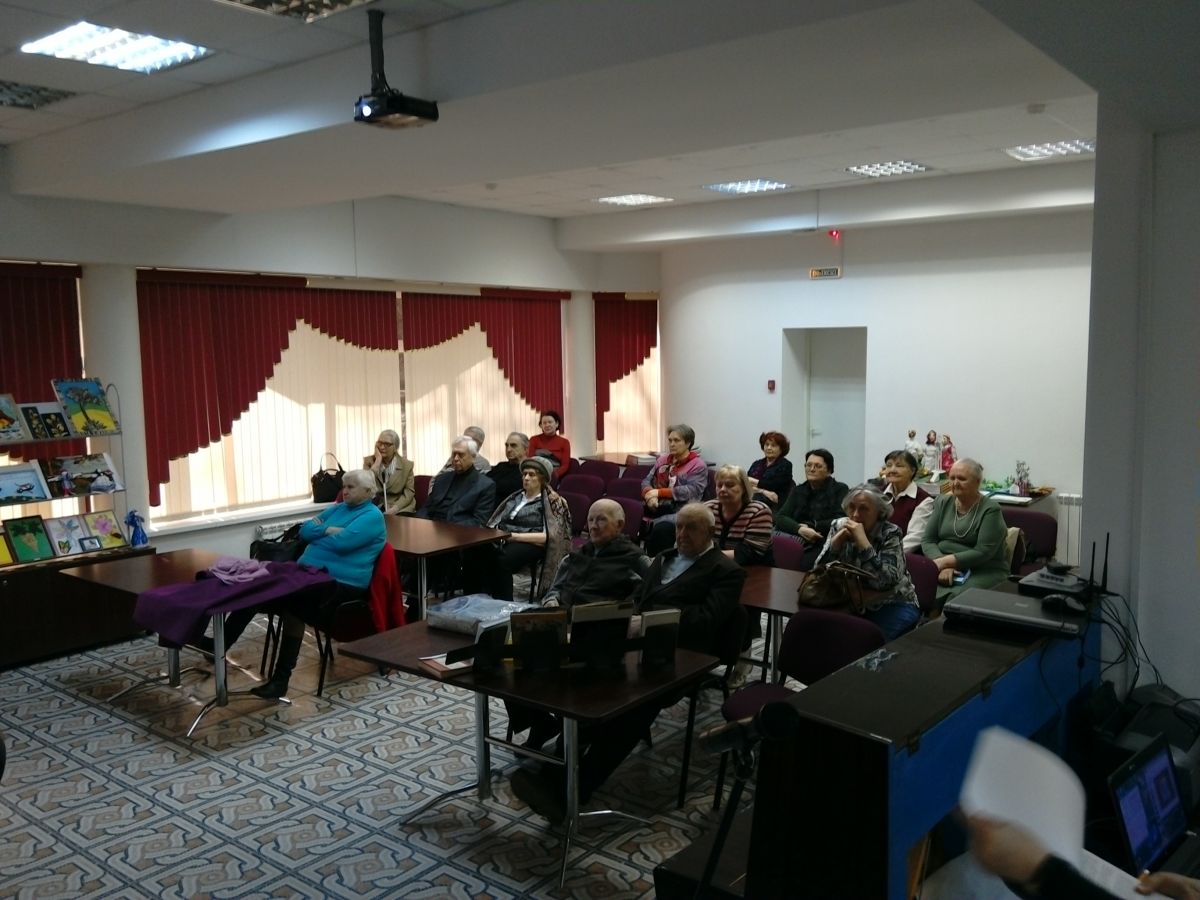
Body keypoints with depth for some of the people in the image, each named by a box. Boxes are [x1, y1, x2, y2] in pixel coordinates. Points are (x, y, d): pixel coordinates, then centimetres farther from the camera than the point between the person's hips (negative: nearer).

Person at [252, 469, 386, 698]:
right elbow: (305, 530, 15)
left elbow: (341, 543, -16)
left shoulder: (372, 516, -3)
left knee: (292, 604, -30)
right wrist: (327, 530, -4)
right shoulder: (338, 508, 24)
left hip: (341, 582, -8)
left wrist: (318, 533, 3)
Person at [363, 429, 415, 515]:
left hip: (400, 509, 0)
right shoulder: (369, 461, 4)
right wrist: (378, 460, -11)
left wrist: (395, 508, -16)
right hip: (374, 507, 0)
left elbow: (409, 491, 0)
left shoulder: (407, 465, 4)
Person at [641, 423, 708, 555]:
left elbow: (691, 491, -12)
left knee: (661, 527, -38)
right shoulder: (662, 459, 19)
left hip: (679, 511, -6)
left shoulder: (698, 465, 1)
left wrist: (659, 492, -12)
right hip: (656, 507, 6)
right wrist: (649, 494, -9)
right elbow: (647, 480, 16)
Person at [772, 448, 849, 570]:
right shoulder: (798, 491, 18)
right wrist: (800, 529, -16)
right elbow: (780, 518, 3)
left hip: (825, 545, -4)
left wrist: (810, 526, -5)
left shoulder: (840, 490, 6)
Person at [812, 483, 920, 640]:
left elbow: (884, 582, -27)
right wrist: (838, 539, -21)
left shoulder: (890, 533, -14)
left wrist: (862, 540, -31)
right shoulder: (839, 526, -3)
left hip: (893, 605, -3)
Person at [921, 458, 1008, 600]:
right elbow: (928, 541, 6)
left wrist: (945, 561, -18)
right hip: (944, 566, 4)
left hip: (984, 571, -4)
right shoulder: (942, 502, 12)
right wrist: (943, 566, -13)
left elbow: (983, 552, -12)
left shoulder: (990, 509, -3)